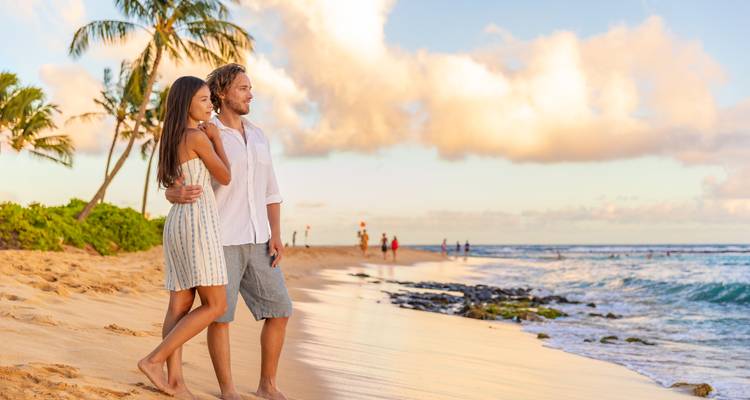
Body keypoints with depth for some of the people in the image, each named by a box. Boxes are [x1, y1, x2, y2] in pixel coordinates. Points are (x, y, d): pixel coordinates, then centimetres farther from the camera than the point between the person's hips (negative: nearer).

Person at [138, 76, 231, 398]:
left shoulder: (172, 139, 17)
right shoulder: (197, 137, -11)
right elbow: (225, 178, -3)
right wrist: (216, 138, 8)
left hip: (177, 225, 9)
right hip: (197, 225, -9)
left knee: (180, 307, 5)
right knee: (215, 306, -6)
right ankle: (154, 359, -8)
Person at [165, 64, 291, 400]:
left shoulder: (257, 137, 14)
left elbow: (269, 193, 14)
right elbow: (171, 191, -3)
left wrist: (276, 237, 1)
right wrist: (178, 194, -30)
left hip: (255, 242, 5)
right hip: (219, 240, -5)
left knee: (279, 310, -1)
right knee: (220, 316, -4)